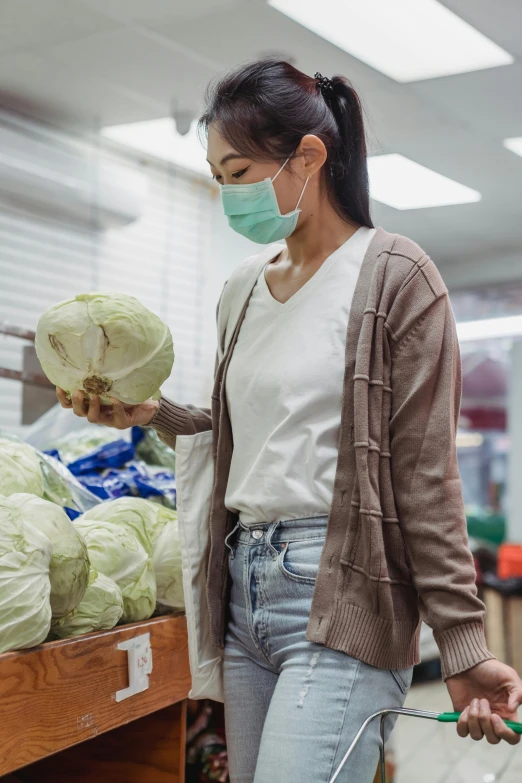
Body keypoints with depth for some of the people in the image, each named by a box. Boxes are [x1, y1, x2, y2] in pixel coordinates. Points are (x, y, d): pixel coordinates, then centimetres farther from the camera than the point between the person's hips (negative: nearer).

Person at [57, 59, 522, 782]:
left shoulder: (394, 276, -5)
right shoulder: (243, 290, 14)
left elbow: (427, 477, -8)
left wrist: (463, 649, -11)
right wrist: (154, 414, 7)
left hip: (341, 602, -7)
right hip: (244, 588, 7)